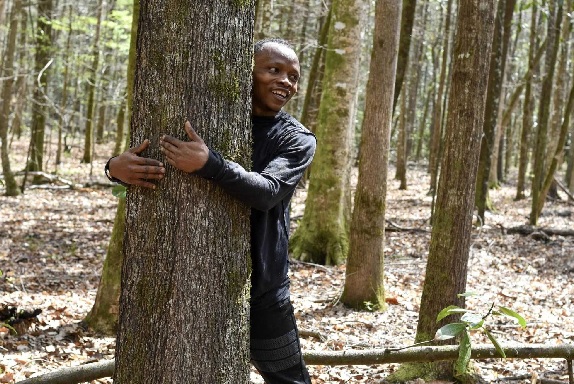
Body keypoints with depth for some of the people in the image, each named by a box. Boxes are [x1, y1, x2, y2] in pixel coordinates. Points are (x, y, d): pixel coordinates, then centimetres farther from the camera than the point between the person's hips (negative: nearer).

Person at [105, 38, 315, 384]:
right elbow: (145, 157, -1)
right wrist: (118, 167, -25)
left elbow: (267, 192, -21)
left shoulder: (298, 139, -3)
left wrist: (209, 164, -38)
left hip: (262, 290, -1)